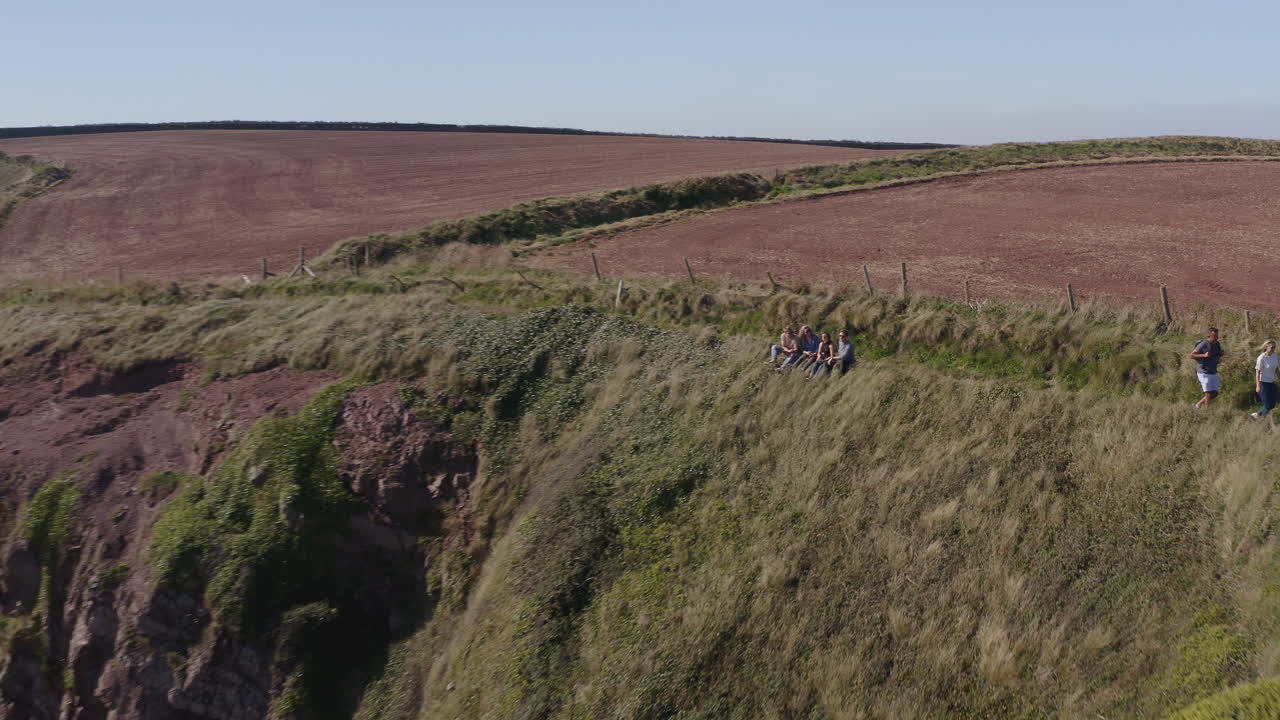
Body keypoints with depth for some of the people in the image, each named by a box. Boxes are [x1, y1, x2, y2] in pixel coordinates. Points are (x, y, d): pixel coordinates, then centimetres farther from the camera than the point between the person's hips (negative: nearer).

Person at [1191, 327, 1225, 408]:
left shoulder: (1217, 344, 6)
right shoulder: (1203, 344, -15)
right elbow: (1192, 355, -14)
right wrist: (1204, 355, -27)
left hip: (1213, 373, 7)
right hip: (1204, 373, -7)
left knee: (1214, 394, 9)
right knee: (1209, 394, -8)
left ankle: (1197, 406, 22)